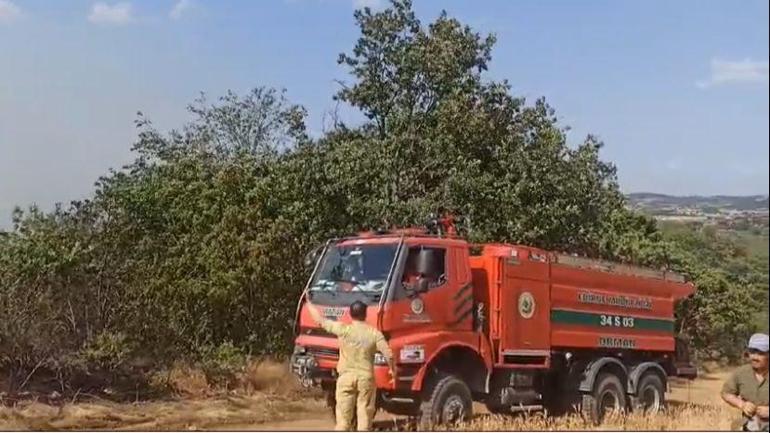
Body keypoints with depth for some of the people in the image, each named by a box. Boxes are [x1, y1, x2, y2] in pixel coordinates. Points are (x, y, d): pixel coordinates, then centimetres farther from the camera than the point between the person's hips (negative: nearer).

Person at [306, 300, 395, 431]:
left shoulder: (343, 330, -7)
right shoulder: (375, 333, -5)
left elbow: (320, 320, 0)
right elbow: (389, 355, -8)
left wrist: (309, 304, 14)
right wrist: (393, 369, 11)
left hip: (346, 377, 0)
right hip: (366, 377, 0)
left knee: (343, 416, 6)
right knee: (365, 415, 7)